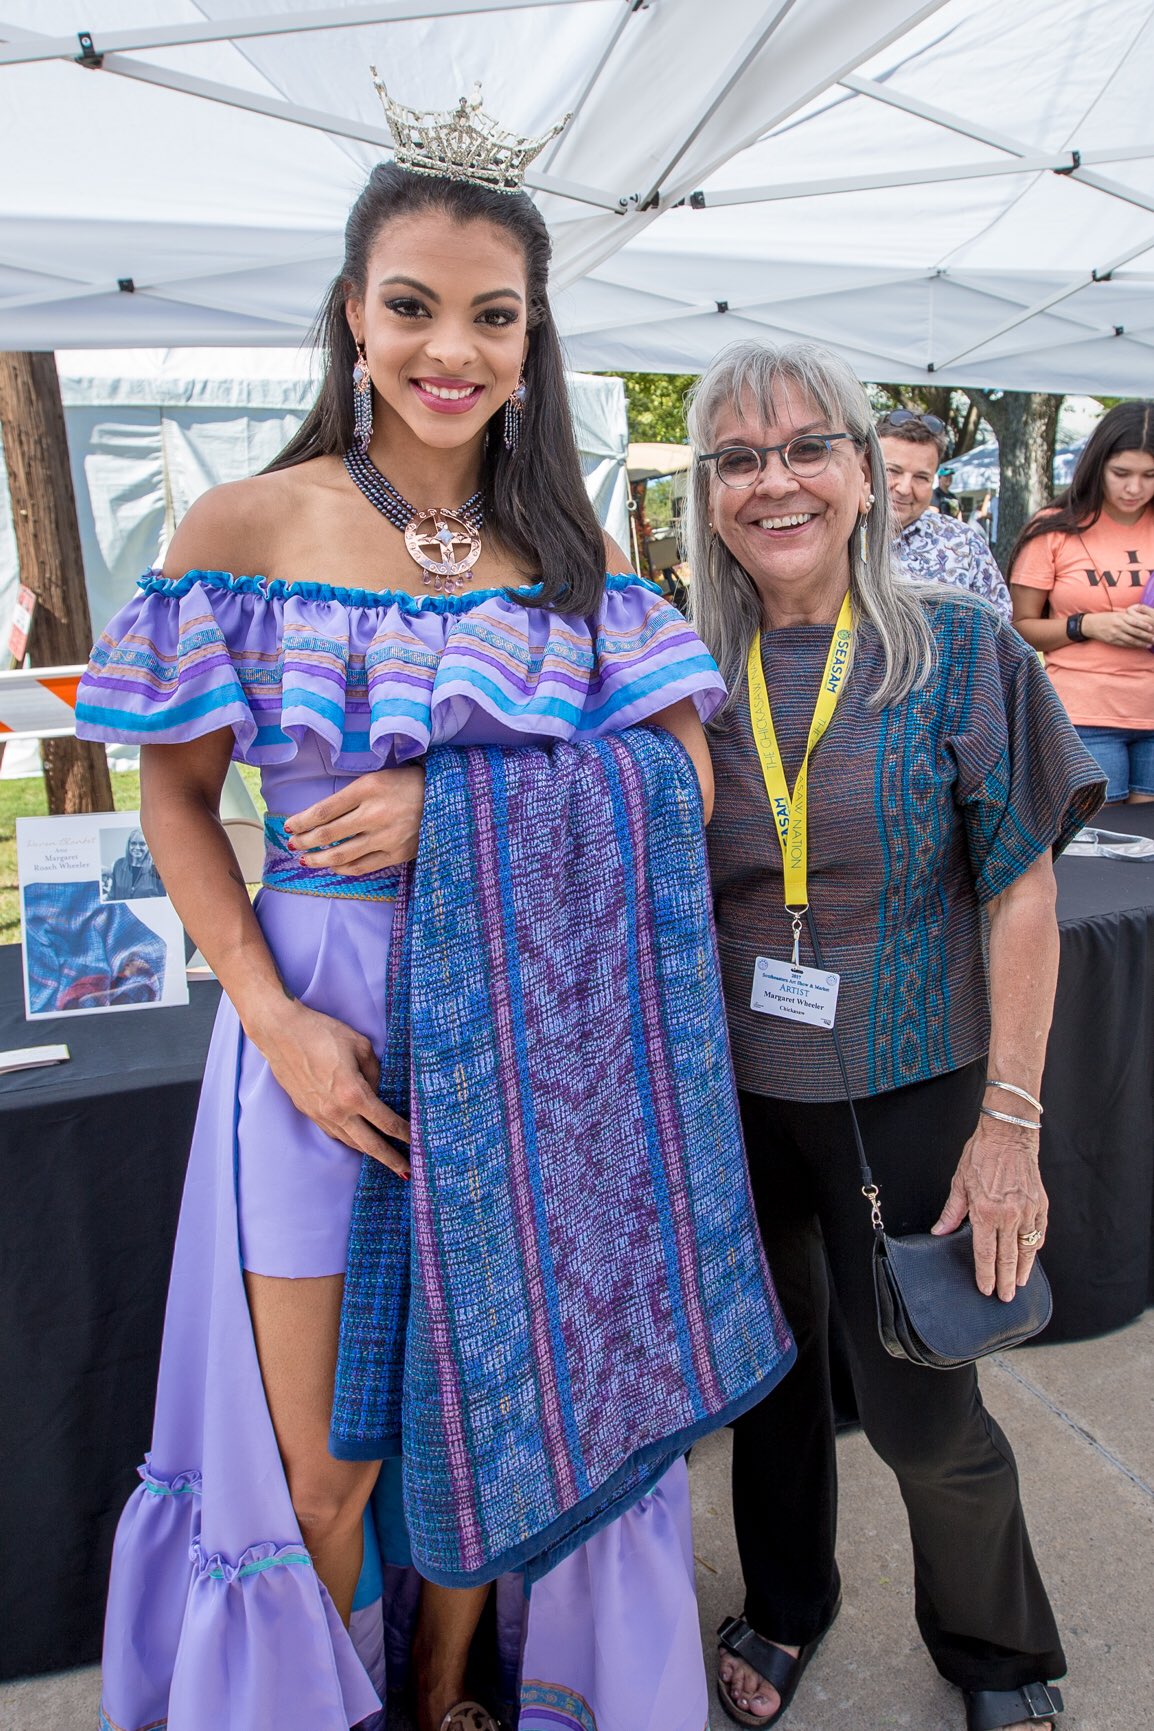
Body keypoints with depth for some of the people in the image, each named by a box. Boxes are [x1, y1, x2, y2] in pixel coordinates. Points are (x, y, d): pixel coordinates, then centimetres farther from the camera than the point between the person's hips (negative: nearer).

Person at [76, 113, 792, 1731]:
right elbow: (176, 801, -1)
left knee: (494, 1412, 18)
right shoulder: (247, 529, -3)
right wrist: (274, 1019, -13)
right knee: (321, 1463, 9)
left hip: (531, 1030, 3)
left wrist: (459, 803, -16)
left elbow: (684, 779, -2)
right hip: (322, 1021, -2)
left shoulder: (571, 550, 3)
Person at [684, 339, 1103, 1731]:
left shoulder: (961, 654, -9)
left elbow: (1022, 898, -8)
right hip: (735, 1093, 3)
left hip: (905, 1093, -2)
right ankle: (785, 1606, 48)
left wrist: (1010, 1121, -11)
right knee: (768, 1368, 19)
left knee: (917, 1407, 9)